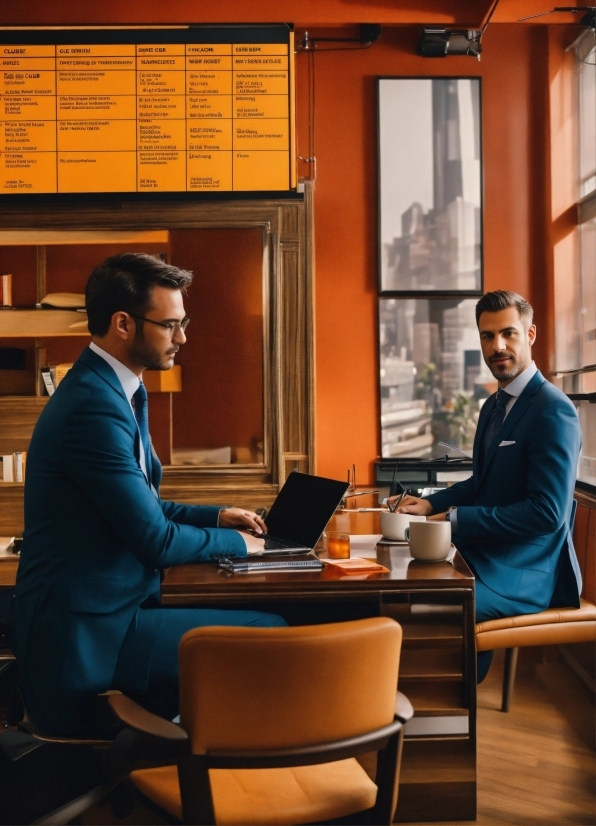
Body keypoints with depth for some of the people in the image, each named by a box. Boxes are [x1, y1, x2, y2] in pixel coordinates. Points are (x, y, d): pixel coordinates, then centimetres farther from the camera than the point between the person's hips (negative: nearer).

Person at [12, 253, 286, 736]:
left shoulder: (114, 389, 10)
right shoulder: (95, 407, -22)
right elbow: (156, 542, -20)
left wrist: (215, 516, 11)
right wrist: (236, 543, -3)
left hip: (105, 609, 10)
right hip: (87, 636, -10)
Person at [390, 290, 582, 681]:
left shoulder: (553, 410, -17)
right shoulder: (495, 404, 12)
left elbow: (547, 512, -23)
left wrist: (455, 519, -20)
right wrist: (432, 503, 2)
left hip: (524, 573, -9)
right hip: (486, 556, 9)